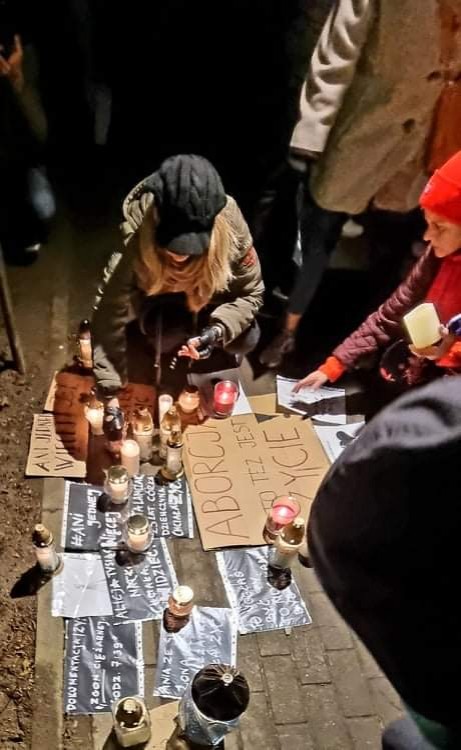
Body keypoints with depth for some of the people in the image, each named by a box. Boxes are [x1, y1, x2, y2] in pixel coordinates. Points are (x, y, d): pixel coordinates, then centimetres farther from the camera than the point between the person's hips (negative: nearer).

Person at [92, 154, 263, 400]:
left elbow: (250, 293, -21)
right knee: (167, 336, -30)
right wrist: (110, 388, -40)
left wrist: (218, 330, -39)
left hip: (211, 293, 1)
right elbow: (111, 312, -37)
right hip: (160, 292, -1)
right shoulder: (137, 237, -39)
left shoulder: (231, 227, -35)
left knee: (245, 341, -19)